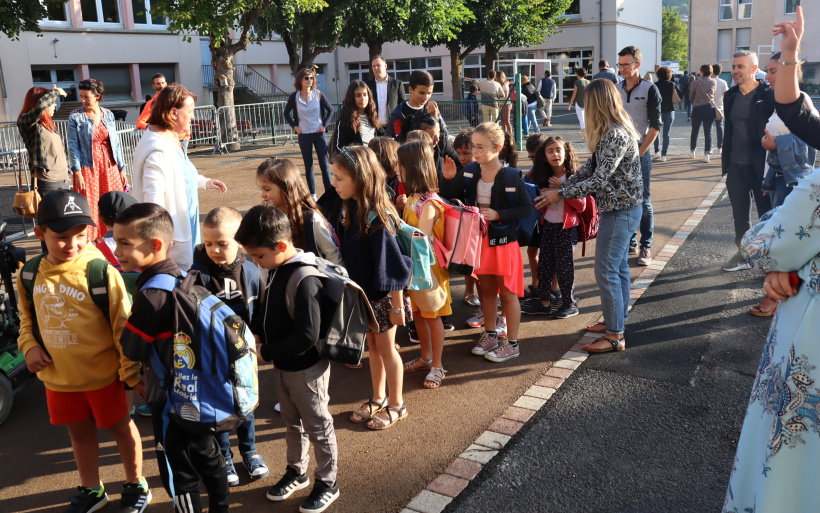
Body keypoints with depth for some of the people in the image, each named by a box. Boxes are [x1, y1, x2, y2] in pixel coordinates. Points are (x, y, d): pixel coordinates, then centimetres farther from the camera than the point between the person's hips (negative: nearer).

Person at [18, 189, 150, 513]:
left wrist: (133, 374, -15)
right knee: (79, 432, 22)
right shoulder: (30, 275, -4)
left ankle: (136, 486, 37)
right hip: (57, 377, 5)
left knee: (120, 427, 14)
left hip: (102, 374, -5)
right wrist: (29, 347, -5)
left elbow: (124, 328, -17)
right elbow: (27, 318, 13)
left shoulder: (100, 272, -21)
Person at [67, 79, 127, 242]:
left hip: (109, 167, 3)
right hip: (88, 168, -3)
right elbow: (73, 146, -5)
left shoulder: (108, 114, 6)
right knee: (90, 209, 0)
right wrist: (77, 172, -13)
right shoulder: (75, 116, -3)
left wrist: (121, 168, 8)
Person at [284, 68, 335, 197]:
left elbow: (330, 110, 7)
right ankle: (312, 194, 13)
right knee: (308, 166, 5)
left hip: (319, 134, 0)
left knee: (324, 164, -3)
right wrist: (294, 126, 1)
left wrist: (325, 125, -3)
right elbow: (286, 113, 13)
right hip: (304, 136, 1)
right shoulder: (294, 97, -1)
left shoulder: (318, 94, -2)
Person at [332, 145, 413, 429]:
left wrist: (397, 306, -18)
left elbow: (391, 266, -22)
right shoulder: (351, 210, -2)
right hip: (362, 293, 7)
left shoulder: (377, 217, -25)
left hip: (382, 296, -7)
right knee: (372, 346, 20)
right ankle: (378, 398, 38)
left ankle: (396, 404, 28)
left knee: (386, 348, 9)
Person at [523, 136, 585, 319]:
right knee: (543, 266, 10)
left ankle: (569, 304, 16)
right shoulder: (545, 178, 9)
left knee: (564, 267, 1)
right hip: (548, 226, 6)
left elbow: (581, 205, -17)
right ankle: (544, 301, 22)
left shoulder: (573, 177, -10)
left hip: (566, 228, -6)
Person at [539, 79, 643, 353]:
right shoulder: (612, 131, 9)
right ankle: (617, 318, 32)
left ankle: (615, 335, 3)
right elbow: (591, 166, 12)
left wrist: (560, 194, -21)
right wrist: (563, 184, 4)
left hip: (621, 211, -10)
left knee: (606, 271, -5)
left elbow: (598, 179, -27)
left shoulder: (616, 135, -24)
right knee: (619, 266, 19)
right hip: (620, 207, 10)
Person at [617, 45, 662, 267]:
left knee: (643, 202, -2)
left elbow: (656, 125, -6)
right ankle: (630, 242, 18)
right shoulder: (616, 90, 10)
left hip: (639, 152, -4)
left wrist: (640, 151, -12)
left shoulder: (649, 89, -3)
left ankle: (646, 247, 4)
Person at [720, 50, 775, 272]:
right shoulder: (731, 96, 8)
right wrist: (724, 158, 14)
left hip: (761, 166, -5)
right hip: (736, 165, 6)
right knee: (740, 214, 13)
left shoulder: (768, 95, -9)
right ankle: (743, 254, 25)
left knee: (766, 212, 6)